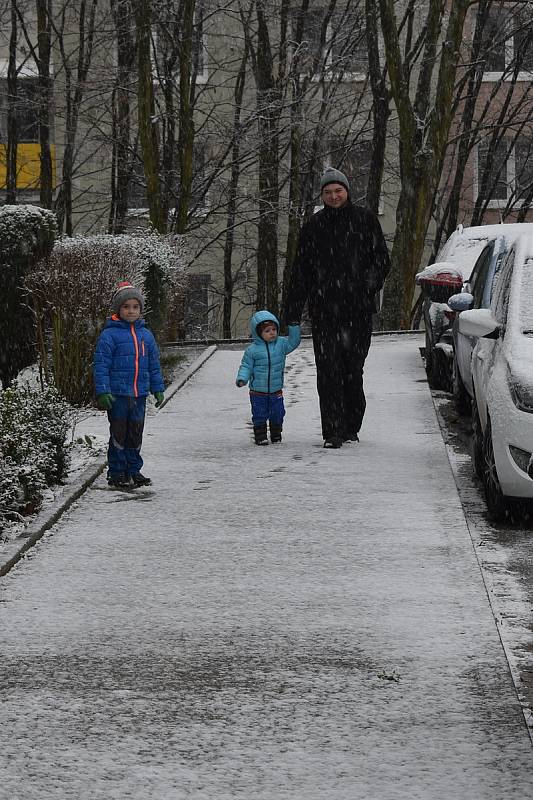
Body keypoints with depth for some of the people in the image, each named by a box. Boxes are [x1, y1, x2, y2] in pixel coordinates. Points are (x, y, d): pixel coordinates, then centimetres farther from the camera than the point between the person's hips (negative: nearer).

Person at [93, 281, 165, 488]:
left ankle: (133, 470, 23)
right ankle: (117, 473, 9)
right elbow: (101, 365, -9)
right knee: (118, 434, 1)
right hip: (117, 395, -5)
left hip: (139, 394, 5)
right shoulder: (109, 335, -7)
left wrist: (158, 389, 15)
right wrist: (102, 391, -15)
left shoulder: (146, 335, 10)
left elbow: (154, 365, 18)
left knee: (136, 434, 12)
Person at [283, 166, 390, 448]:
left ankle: (351, 427, 19)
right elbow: (300, 272, 11)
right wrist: (292, 313, 7)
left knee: (353, 371, 5)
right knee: (328, 370, -8)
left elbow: (381, 260, 9)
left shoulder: (365, 220, 7)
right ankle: (333, 432, -8)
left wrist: (368, 286, -9)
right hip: (324, 310, 0)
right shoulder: (314, 226, 9)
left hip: (357, 309, 0)